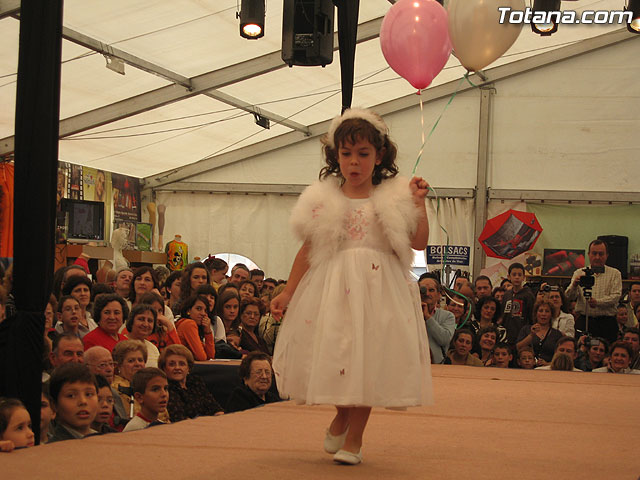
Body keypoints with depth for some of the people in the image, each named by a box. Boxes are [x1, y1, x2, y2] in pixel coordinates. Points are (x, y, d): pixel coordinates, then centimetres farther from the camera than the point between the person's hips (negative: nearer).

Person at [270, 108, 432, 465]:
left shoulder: (393, 198, 3)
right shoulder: (323, 200, 4)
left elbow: (419, 242, -2)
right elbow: (308, 251, 7)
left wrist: (419, 203, -9)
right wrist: (287, 293, 6)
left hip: (378, 291, -1)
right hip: (332, 288, 1)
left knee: (367, 361, 0)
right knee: (333, 354, 0)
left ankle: (352, 438, 14)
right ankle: (342, 418, 31)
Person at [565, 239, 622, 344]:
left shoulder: (615, 274, 9)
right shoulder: (579, 273, 12)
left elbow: (616, 297, -4)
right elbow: (570, 296, 0)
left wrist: (598, 302, -21)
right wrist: (574, 285, -23)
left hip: (607, 323, -1)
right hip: (583, 321, 1)